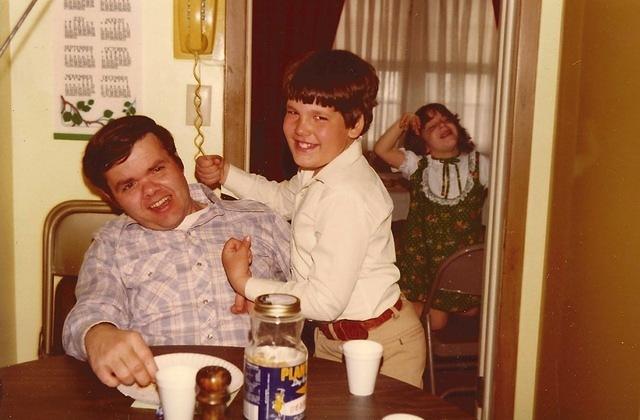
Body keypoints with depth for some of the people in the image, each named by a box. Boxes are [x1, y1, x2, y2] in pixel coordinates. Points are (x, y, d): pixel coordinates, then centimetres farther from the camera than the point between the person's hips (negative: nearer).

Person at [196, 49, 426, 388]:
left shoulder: (347, 196, -30)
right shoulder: (317, 171, 0)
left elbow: (326, 301, -29)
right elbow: (283, 198, 24)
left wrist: (247, 284, -20)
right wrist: (226, 175, 11)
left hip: (380, 347, -9)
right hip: (331, 337, 9)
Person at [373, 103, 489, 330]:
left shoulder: (479, 164, -1)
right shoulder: (417, 165, -2)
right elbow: (382, 149, -12)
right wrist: (401, 125, -19)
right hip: (423, 257, -1)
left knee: (470, 312, 12)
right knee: (434, 322, 1)